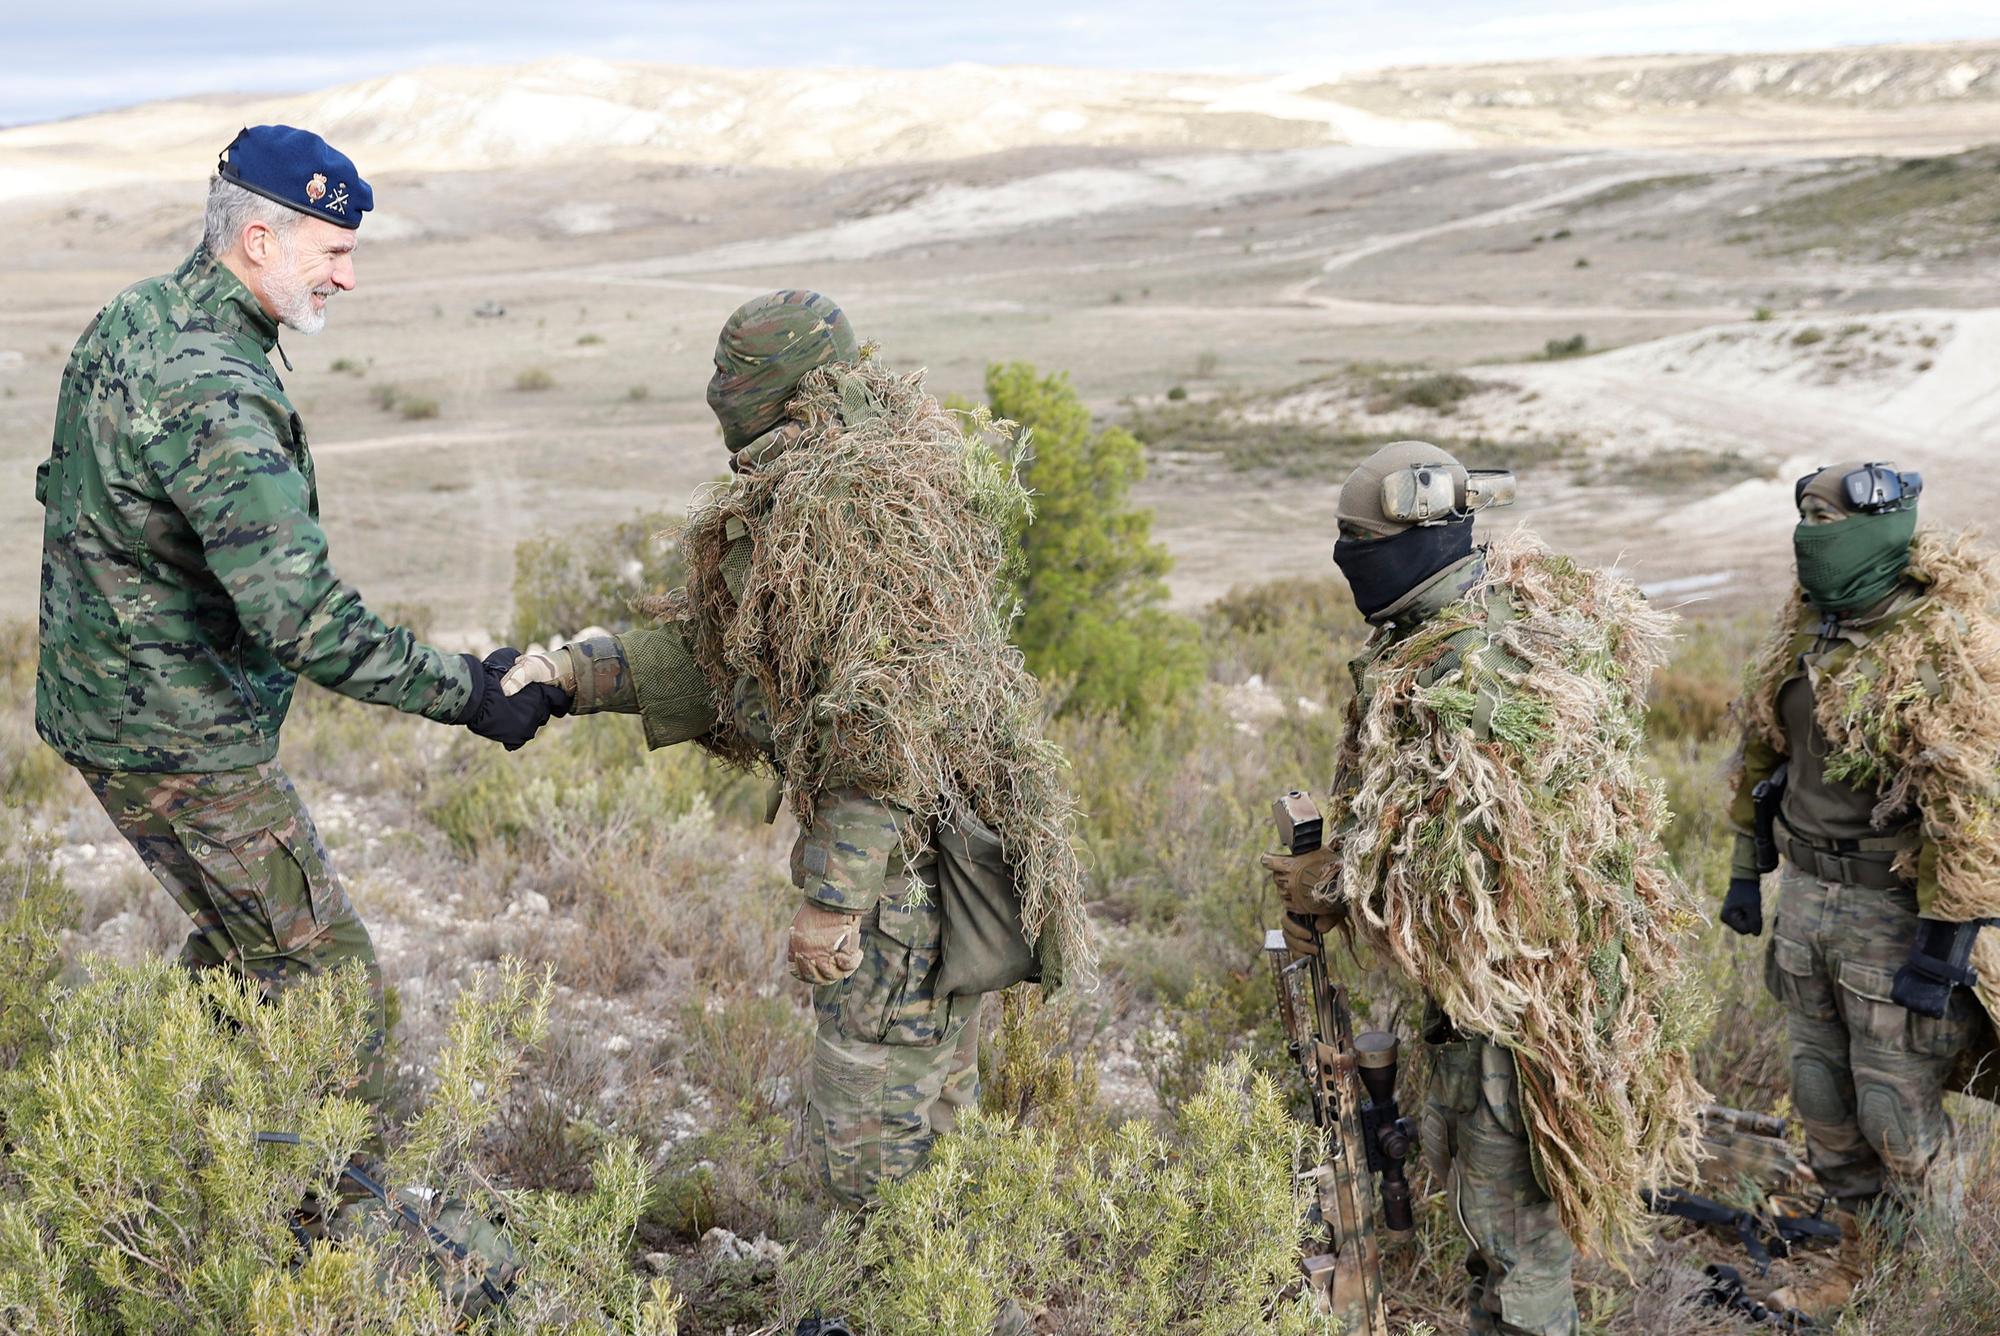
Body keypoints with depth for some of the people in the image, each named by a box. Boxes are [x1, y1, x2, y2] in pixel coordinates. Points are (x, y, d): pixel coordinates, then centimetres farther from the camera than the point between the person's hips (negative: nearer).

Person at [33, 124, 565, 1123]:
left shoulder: (132, 317, 4)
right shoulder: (212, 395, -28)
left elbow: (69, 489, 19)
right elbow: (302, 617, -35)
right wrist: (463, 692, -27)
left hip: (100, 701, 10)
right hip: (181, 741, -10)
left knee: (241, 943, 24)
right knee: (329, 979, 0)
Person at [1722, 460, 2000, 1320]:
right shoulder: (1804, 628, 4)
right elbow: (1761, 753, 15)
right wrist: (1747, 870, 16)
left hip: (1895, 911, -7)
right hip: (1806, 893, 7)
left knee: (1899, 1119, 4)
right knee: (1823, 1101, 18)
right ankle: (1856, 1263, 36)